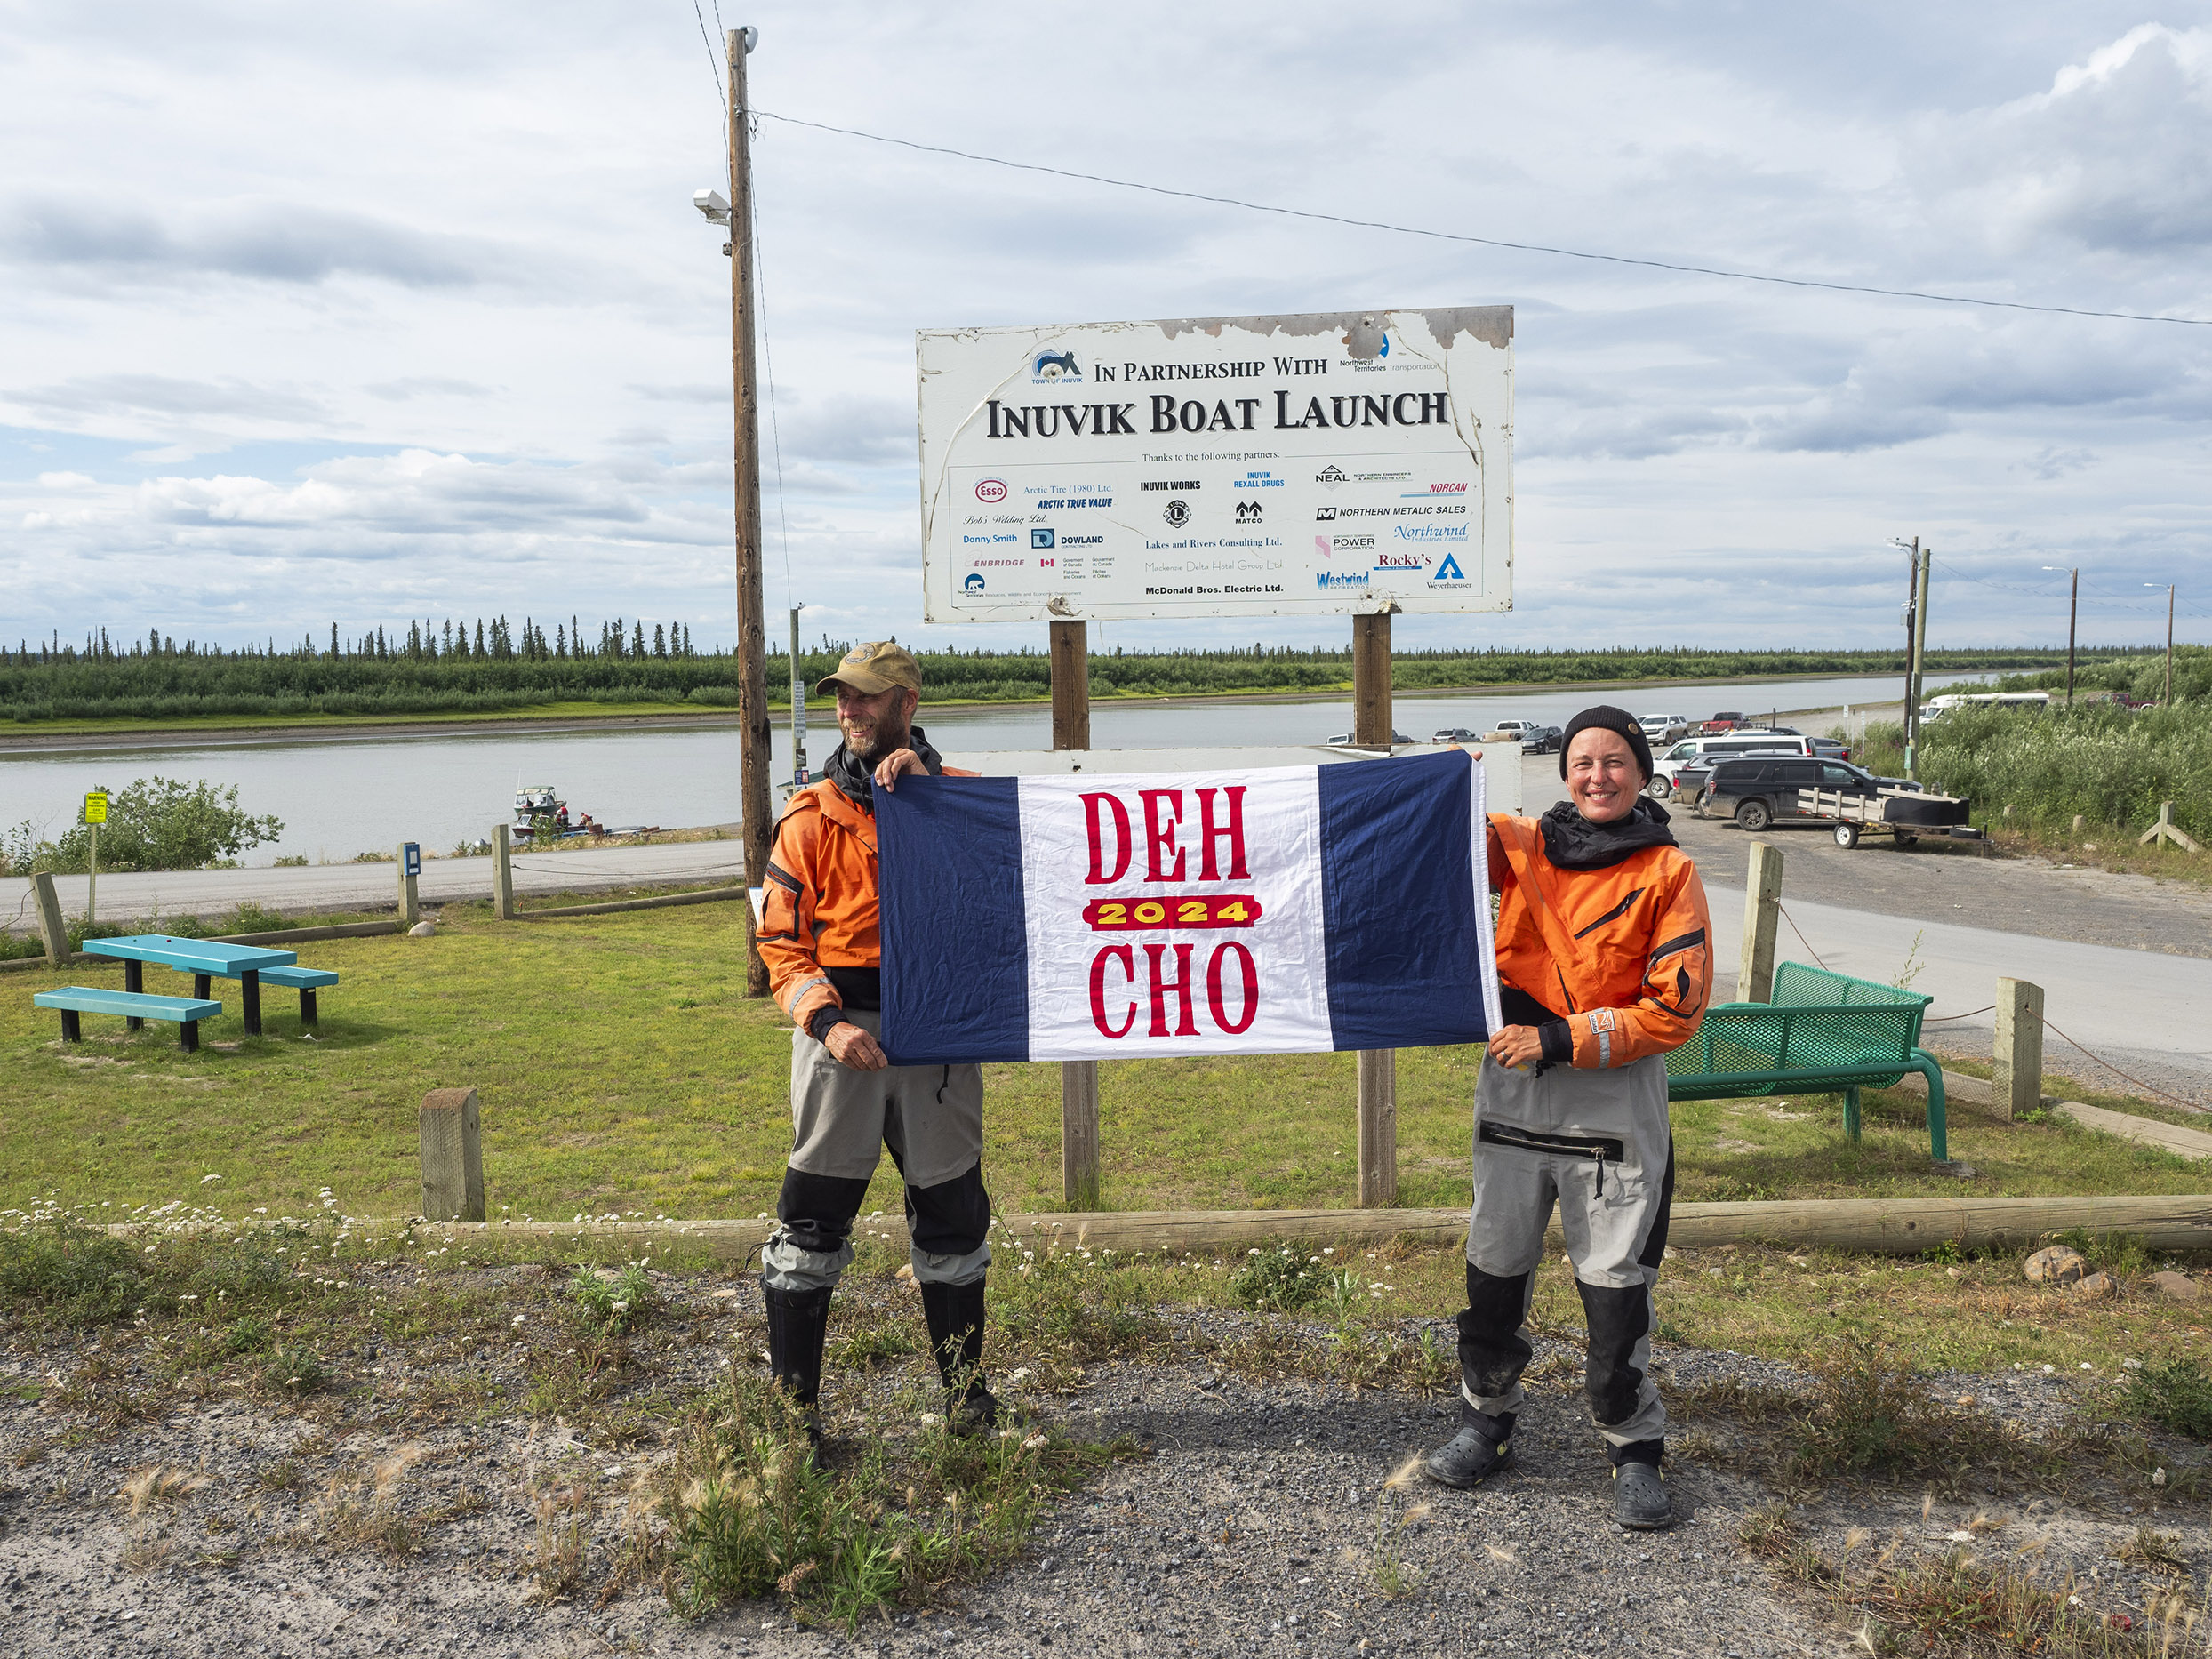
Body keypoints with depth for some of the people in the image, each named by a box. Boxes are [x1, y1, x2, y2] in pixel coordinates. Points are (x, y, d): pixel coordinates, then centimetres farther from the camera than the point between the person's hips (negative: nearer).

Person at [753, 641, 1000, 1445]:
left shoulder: (962, 796, 8)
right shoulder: (812, 816, 4)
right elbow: (781, 938, 1)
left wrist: (927, 785, -14)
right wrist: (826, 1019, -15)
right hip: (844, 1029, -1)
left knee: (953, 1216, 11)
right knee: (812, 1221, 0)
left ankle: (964, 1388, 27)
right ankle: (790, 1402, 12)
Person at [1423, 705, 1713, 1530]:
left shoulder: (1668, 872, -4)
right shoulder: (1521, 846, 5)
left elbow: (1675, 1008, -8)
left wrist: (1562, 1041, -16)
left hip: (1616, 1100, -3)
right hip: (1512, 1092, 3)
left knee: (1617, 1288, 2)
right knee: (1495, 1271, 13)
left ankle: (1636, 1452, 20)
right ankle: (1485, 1422, 32)